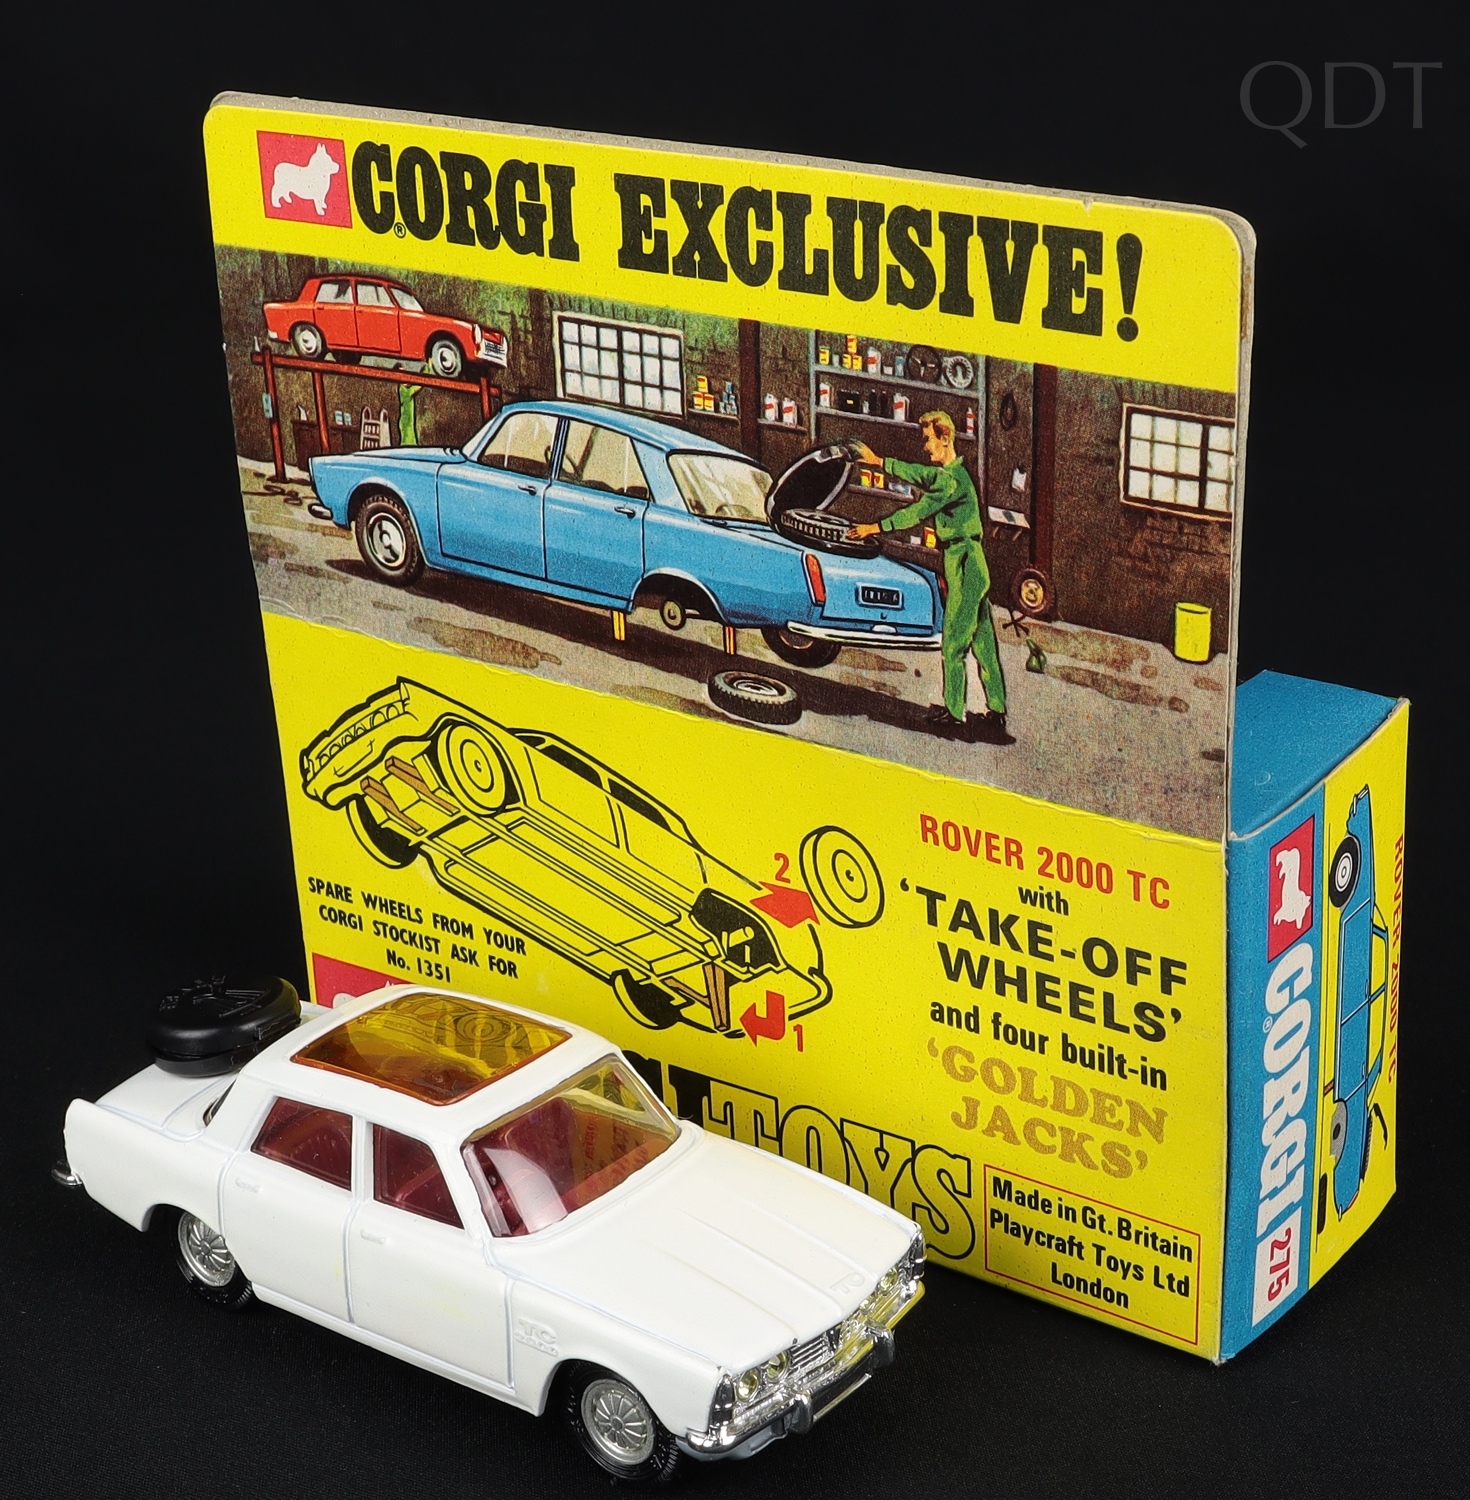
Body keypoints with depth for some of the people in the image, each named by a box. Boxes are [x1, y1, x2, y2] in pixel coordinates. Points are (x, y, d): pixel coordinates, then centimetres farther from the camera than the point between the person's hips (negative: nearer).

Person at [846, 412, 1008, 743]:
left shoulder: (953, 479, -17)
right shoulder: (942, 472, 13)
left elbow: (919, 512, -21)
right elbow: (916, 473, 31)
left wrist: (876, 528, -20)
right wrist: (879, 461, 36)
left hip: (964, 563, -10)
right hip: (972, 564, 10)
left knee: (953, 644, -4)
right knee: (983, 642, 11)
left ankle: (954, 716, 1)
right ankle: (997, 712, 16)